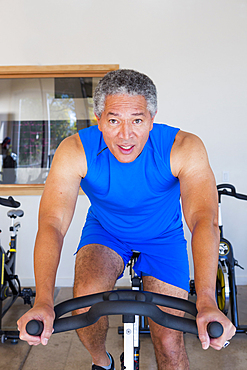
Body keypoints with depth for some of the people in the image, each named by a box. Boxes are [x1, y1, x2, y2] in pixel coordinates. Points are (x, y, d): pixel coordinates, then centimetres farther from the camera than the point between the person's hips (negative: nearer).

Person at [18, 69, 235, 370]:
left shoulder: (185, 148, -29)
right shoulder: (75, 151, -26)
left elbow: (203, 219, -39)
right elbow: (52, 222, -34)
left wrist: (206, 301, -52)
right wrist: (43, 301, -47)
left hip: (163, 237, 0)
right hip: (105, 230, 1)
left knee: (169, 342, -5)